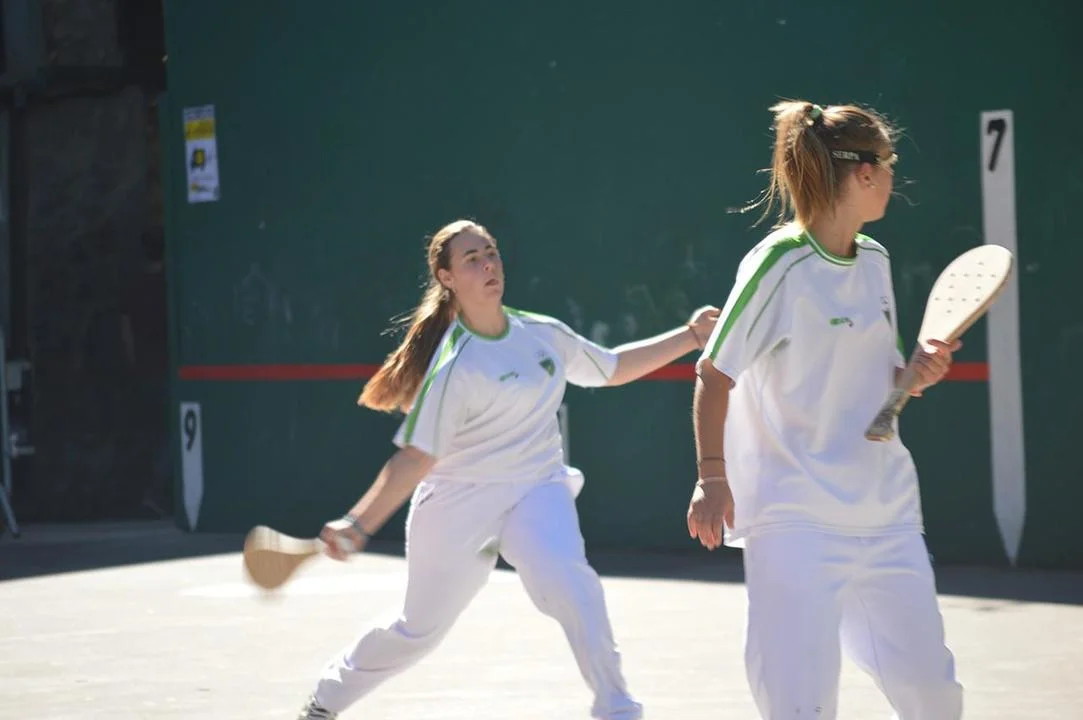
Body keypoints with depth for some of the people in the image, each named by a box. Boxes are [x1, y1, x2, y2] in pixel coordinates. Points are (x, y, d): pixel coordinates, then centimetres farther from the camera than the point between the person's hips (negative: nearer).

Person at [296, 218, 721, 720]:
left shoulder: (545, 334, 0)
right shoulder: (455, 367, -19)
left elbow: (612, 368, 17)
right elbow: (417, 457, -22)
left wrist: (690, 336, 14)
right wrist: (358, 524, -32)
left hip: (537, 491, 3)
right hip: (460, 503, -3)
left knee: (570, 581, -29)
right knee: (418, 630, 12)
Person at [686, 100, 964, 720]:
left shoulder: (874, 261, 11)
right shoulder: (779, 263, -11)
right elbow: (715, 374, -9)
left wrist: (918, 373, 0)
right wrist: (713, 478, -15)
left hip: (887, 513, 8)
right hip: (798, 522, -7)